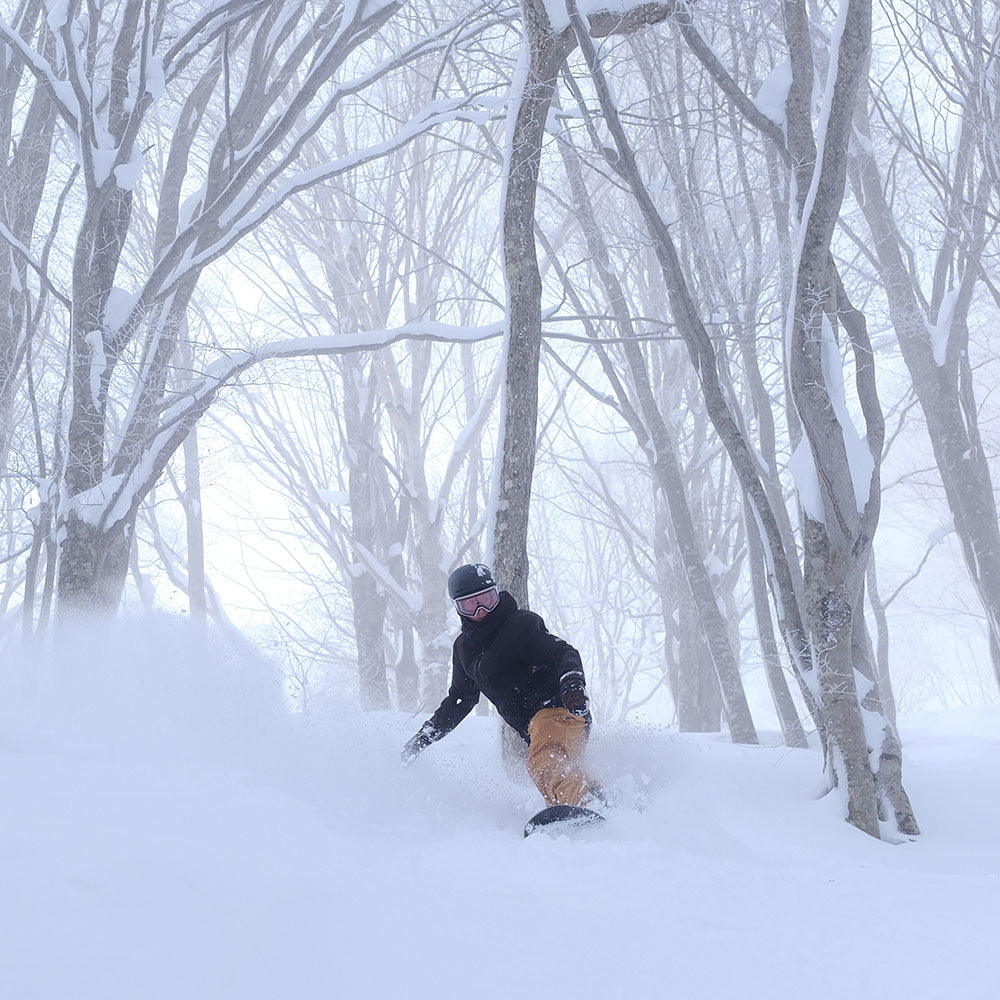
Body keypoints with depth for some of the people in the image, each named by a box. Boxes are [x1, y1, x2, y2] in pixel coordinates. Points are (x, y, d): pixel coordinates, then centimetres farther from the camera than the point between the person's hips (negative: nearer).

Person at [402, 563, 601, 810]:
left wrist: (573, 683, -36)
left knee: (544, 764, -36)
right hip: (532, 730, 10)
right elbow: (460, 699, 30)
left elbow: (564, 653, -14)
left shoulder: (522, 624, -3)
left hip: (558, 709, -10)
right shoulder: (464, 646, 19)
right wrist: (423, 737, 26)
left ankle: (585, 807, -59)